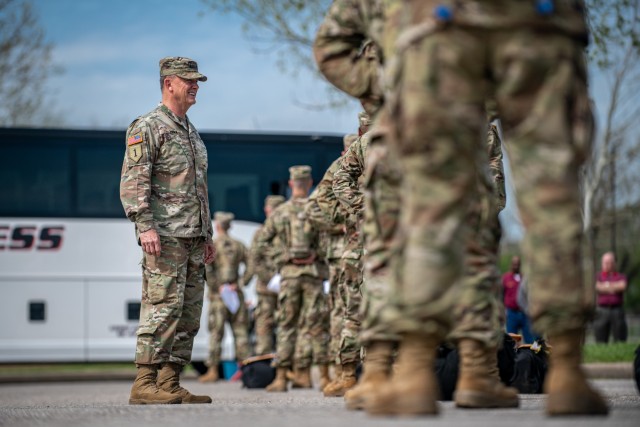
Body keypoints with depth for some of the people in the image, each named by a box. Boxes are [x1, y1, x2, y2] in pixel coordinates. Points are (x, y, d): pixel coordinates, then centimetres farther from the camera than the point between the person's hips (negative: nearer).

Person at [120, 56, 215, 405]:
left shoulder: (191, 132, 22)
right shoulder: (147, 128, -5)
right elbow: (132, 181, -14)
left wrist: (207, 235, 22)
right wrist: (145, 225, -24)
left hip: (192, 237, 9)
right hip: (164, 236, -9)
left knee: (189, 313, 6)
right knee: (163, 306, -14)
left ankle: (170, 383, 8)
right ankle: (145, 383, -13)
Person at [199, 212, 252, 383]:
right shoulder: (238, 245, 9)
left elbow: (206, 268, -17)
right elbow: (251, 266, 3)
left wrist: (217, 287, -10)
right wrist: (240, 284, 2)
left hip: (218, 294, -4)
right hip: (236, 294, 4)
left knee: (215, 333, -2)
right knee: (240, 331, 7)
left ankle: (213, 371, -3)